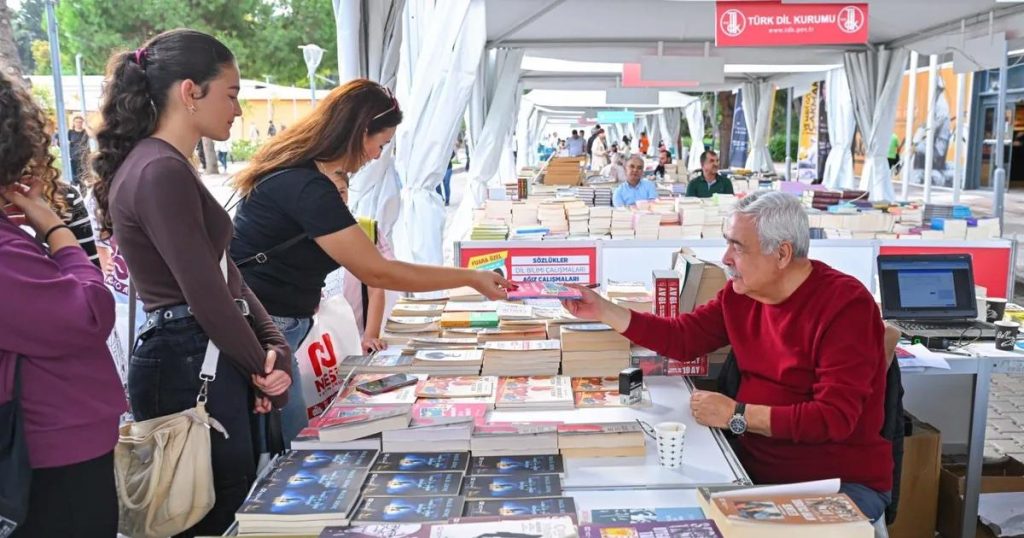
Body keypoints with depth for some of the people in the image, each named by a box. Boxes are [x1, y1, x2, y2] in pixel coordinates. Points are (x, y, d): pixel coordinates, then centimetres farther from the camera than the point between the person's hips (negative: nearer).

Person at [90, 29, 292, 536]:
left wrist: (273, 345, 0)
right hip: (187, 365, -10)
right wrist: (262, 366, -7)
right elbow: (205, 293, -20)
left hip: (208, 357, 10)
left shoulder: (170, 167, 14)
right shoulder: (162, 173, -18)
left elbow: (225, 271, 11)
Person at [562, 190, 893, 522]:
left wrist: (737, 416, -22)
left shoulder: (844, 306, -19)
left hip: (841, 483, -5)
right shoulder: (740, 293, 2)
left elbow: (834, 417, -25)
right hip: (754, 468, 6)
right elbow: (681, 338, 9)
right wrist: (603, 311, 2)